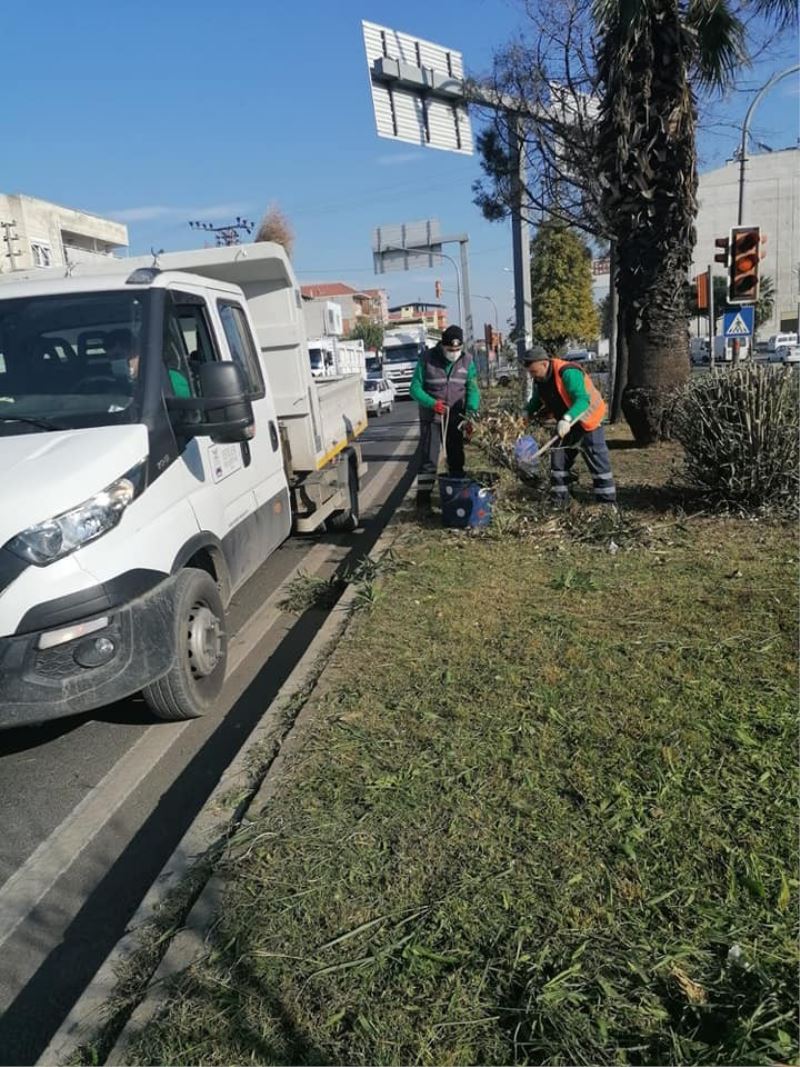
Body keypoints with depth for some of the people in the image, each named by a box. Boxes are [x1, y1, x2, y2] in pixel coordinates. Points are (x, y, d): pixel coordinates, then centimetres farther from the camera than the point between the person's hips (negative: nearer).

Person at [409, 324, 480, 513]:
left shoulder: (467, 360, -3)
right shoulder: (427, 358, -10)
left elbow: (472, 389, -5)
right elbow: (415, 388, -9)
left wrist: (471, 413, -21)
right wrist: (431, 403, -26)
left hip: (456, 419, 3)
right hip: (431, 417, -3)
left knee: (456, 459, 12)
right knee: (428, 459, -7)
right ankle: (423, 498, -2)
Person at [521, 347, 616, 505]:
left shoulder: (567, 373, -30)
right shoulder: (539, 380, -5)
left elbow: (582, 400, -40)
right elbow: (536, 401, 12)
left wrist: (567, 419, -54)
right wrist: (526, 415, -5)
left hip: (587, 422, -8)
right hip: (564, 424, 8)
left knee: (598, 463, -3)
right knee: (558, 459, 6)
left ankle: (608, 503, 3)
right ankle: (558, 501, 13)